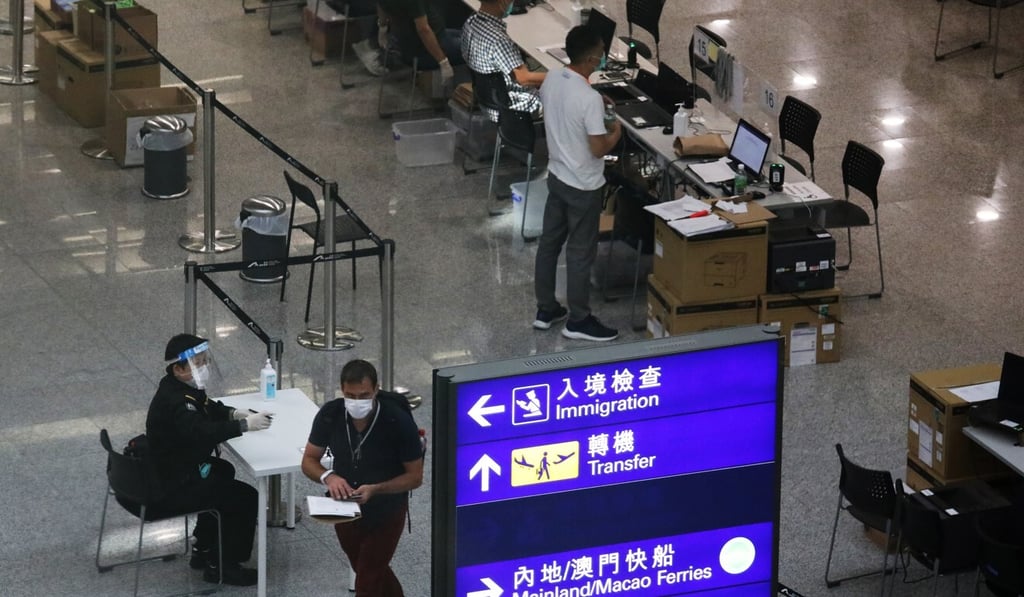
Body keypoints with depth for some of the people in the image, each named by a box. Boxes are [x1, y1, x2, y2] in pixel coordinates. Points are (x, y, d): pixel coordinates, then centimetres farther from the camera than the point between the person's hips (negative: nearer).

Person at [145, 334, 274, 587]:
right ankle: (222, 566, 4)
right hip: (172, 488, -11)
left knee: (224, 471, 34)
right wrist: (244, 425, -47)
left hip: (173, 470, 11)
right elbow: (201, 431, -45)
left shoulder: (182, 388, 3)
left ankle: (204, 549, 38)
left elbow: (209, 409, 20)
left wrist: (234, 414, 1)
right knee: (246, 497, -10)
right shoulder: (173, 401, -29)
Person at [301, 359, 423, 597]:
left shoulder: (399, 422, -27)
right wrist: (328, 476, -28)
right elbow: (309, 460, -5)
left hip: (386, 511, -4)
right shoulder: (330, 414, -17)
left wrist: (375, 490, -32)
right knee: (375, 571, 24)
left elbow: (415, 476, -17)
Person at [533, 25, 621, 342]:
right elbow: (599, 149, -24)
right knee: (580, 252, 6)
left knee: (549, 242, 18)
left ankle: (546, 310, 31)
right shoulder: (589, 98, -29)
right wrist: (615, 132, -6)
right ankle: (578, 321, 18)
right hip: (583, 185, -8)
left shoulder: (551, 80, -5)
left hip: (556, 175, 8)